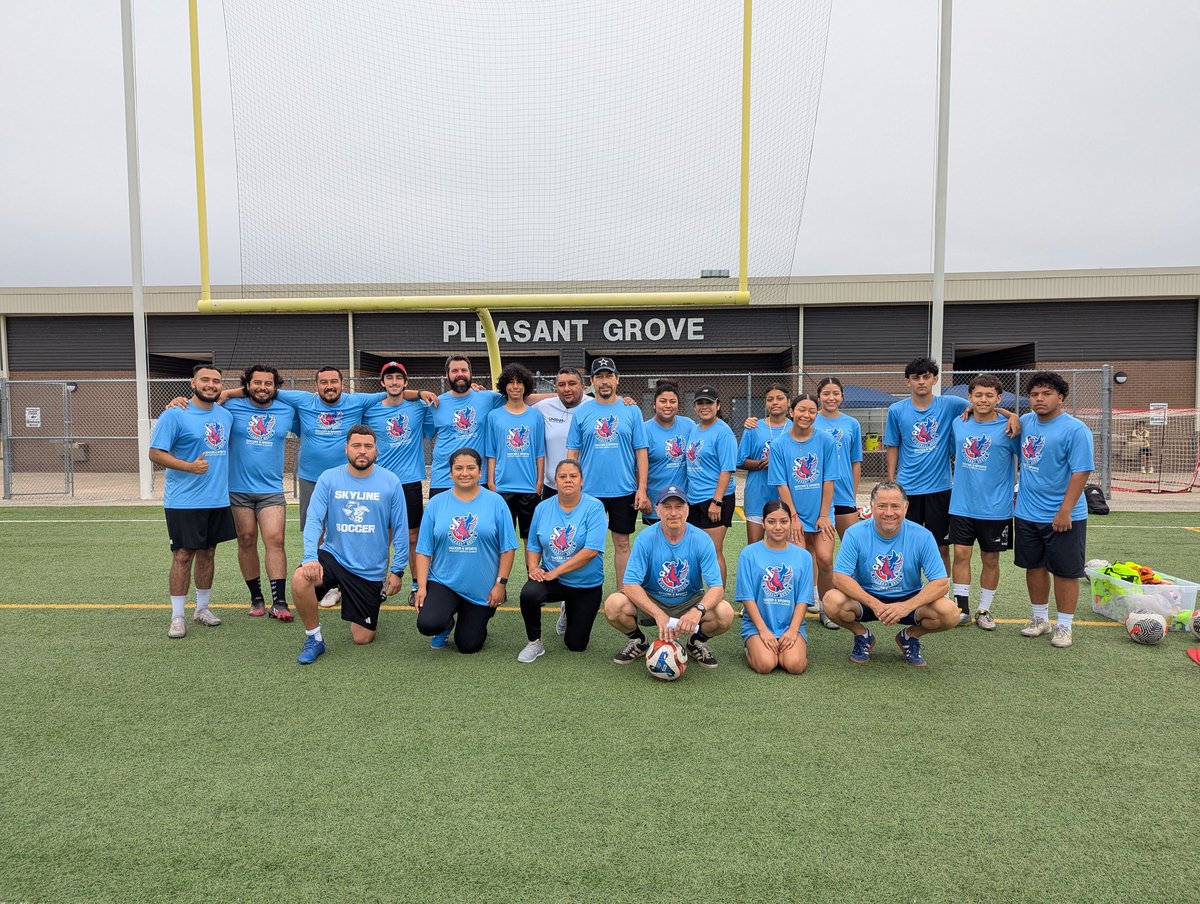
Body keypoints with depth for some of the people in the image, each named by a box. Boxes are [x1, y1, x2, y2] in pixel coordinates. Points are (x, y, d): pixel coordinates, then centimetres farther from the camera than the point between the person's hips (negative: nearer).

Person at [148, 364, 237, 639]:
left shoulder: (226, 415, 10)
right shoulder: (174, 414, -9)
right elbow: (155, 453, -13)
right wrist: (190, 466, -24)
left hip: (218, 500, 6)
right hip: (184, 501, -6)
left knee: (207, 552, 14)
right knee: (183, 555, -1)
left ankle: (202, 608, 26)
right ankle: (177, 616, 9)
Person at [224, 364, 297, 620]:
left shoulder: (287, 411, 5)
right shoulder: (232, 407, 0)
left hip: (271, 490, 0)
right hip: (238, 490, 0)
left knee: (275, 540, -9)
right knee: (246, 541, 6)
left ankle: (279, 601, -7)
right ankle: (256, 598, 19)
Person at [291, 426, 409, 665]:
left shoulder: (391, 482, -6)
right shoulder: (329, 479, -5)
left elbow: (400, 529, -2)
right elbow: (313, 520, -11)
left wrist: (397, 570, -3)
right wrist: (310, 557, -27)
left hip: (371, 571, 0)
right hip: (333, 556, 1)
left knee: (362, 638, 4)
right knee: (300, 579, -32)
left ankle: (374, 602, 40)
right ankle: (314, 639, -6)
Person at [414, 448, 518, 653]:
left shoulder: (495, 502, -3)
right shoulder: (436, 503, 0)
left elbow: (507, 548, -3)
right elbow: (424, 550, 0)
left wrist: (501, 583, -8)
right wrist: (421, 586, -8)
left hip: (482, 588, 0)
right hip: (443, 582, 1)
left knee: (468, 646, 5)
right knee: (427, 625, -25)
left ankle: (474, 621, 40)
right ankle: (447, 623, 13)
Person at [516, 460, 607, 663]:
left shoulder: (594, 507, -15)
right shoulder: (543, 508, -2)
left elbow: (591, 551, -23)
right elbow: (533, 546, 6)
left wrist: (556, 572, -23)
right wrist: (533, 568, -15)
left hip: (586, 584, -1)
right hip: (551, 578, 2)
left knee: (576, 645, 7)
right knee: (528, 593, -33)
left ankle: (570, 612, 41)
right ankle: (534, 643, -6)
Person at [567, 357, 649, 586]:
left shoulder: (631, 410, 2)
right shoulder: (581, 412, 3)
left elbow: (641, 452, 1)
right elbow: (572, 453, 5)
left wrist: (642, 489, -5)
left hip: (624, 490, 0)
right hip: (589, 490, 0)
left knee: (622, 543, 9)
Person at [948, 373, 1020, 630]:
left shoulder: (1008, 428, -7)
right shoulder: (957, 424, 3)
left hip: (995, 508, -2)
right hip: (962, 505, 2)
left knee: (991, 560, 9)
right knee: (961, 554, 1)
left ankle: (984, 610, 22)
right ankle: (961, 607, 11)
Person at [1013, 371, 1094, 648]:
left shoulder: (1075, 430, -14)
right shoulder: (1026, 422, 4)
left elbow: (1081, 472, -17)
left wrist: (1065, 511, -21)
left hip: (1062, 517, -6)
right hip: (1027, 513, 6)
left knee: (1065, 571, 5)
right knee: (1034, 566, 15)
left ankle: (1064, 626, 18)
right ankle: (1040, 619, 30)